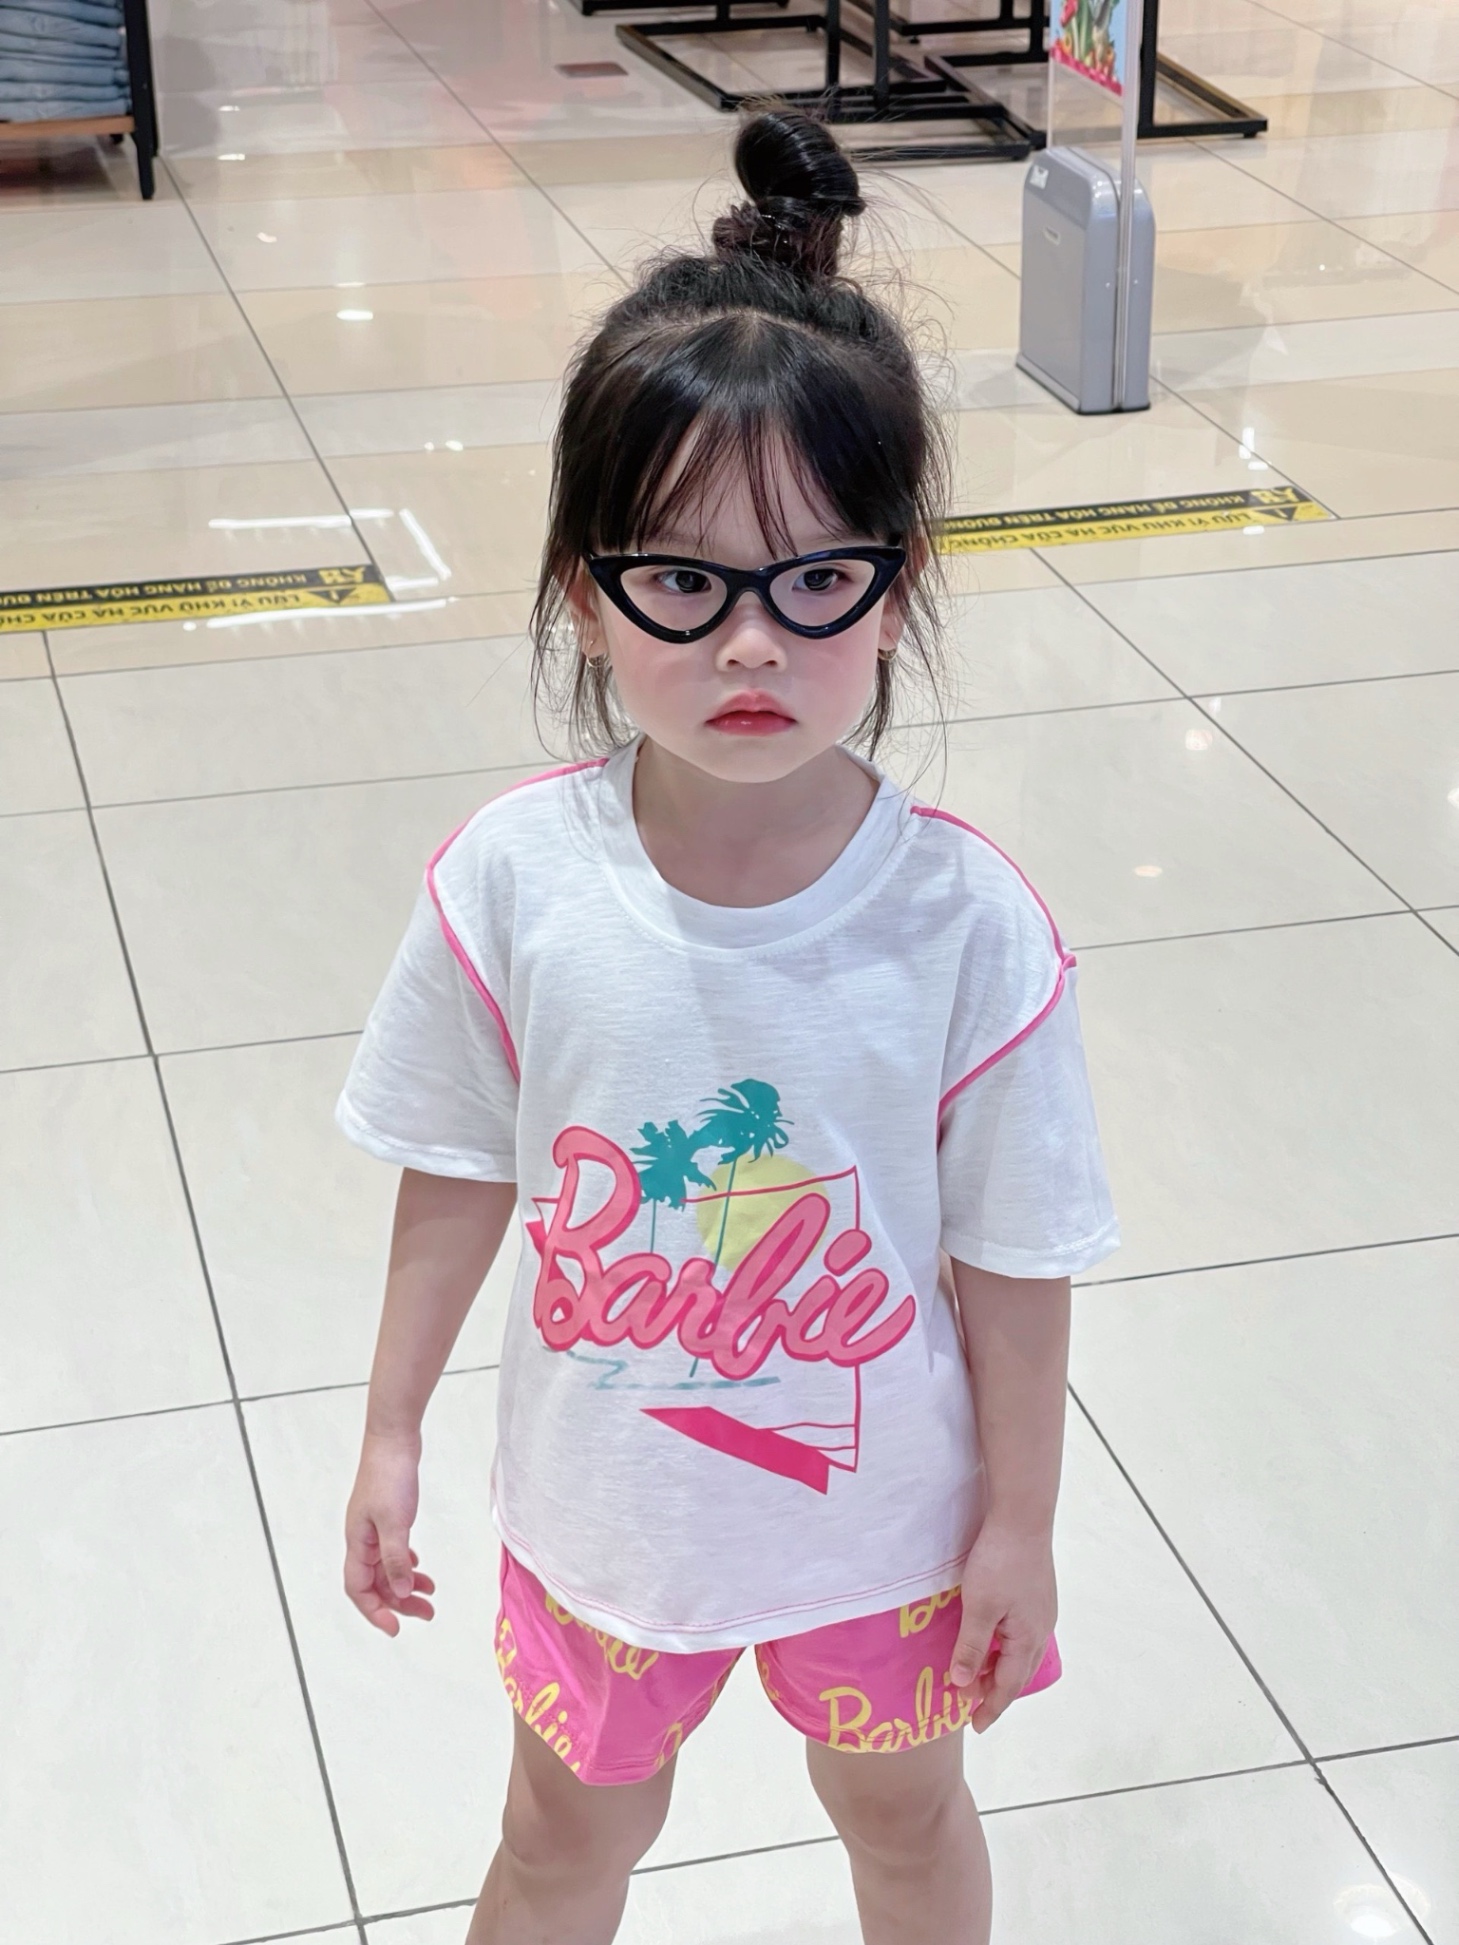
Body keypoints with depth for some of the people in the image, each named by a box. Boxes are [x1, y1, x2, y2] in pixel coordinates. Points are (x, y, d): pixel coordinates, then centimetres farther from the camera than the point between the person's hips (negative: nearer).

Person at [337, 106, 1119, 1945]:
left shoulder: (966, 923, -25)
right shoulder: (512, 879, -21)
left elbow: (1011, 1256, -14)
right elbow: (461, 1171, -6)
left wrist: (1017, 1524, -5)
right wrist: (390, 1432, 2)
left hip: (881, 1506, -1)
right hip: (605, 1498, 1)